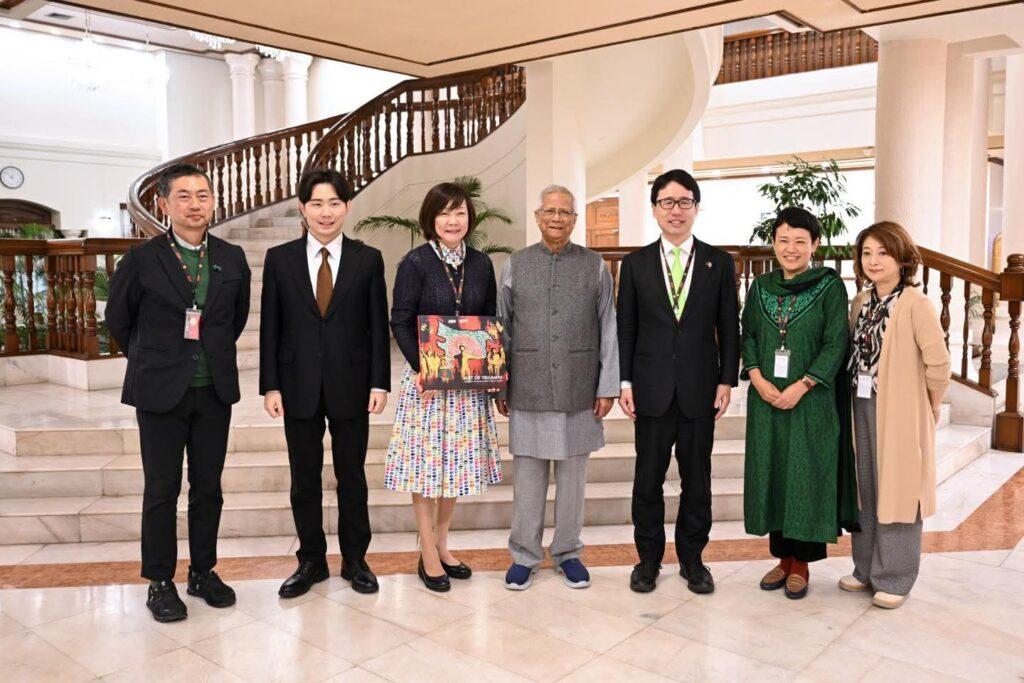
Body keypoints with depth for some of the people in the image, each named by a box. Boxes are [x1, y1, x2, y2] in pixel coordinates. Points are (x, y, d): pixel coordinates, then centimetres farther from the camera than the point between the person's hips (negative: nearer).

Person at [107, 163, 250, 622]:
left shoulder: (232, 258, 3)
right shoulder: (141, 260, -6)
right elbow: (118, 321, 7)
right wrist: (153, 361, 13)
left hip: (215, 390, 3)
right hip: (160, 392, -3)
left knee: (208, 487, 11)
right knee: (162, 490, 6)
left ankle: (203, 572, 25)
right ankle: (160, 582, 19)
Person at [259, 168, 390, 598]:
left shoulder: (368, 259, 0)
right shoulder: (279, 259, 2)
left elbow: (378, 326, 0)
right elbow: (270, 328, 2)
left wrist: (380, 383, -5)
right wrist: (270, 386, -3)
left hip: (351, 386, -1)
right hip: (299, 387, 1)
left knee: (351, 476, 10)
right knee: (304, 479, 10)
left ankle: (355, 559, 24)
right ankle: (311, 561, 25)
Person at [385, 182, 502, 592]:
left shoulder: (481, 263, 6)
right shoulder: (415, 263, -7)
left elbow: (491, 320, 11)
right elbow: (400, 322, -8)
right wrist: (421, 367, -18)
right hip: (427, 377, -4)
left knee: (458, 462, 11)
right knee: (426, 464, 2)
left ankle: (441, 545, 26)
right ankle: (428, 555, 14)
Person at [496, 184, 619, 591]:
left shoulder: (594, 266, 5)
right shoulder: (516, 265, 7)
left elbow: (608, 330, 4)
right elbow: (501, 331, 8)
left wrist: (608, 387, -2)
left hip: (578, 391, 0)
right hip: (528, 390, 0)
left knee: (573, 474, 9)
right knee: (528, 475, 6)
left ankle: (567, 553, 24)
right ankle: (524, 555, 20)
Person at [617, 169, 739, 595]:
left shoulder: (719, 262, 5)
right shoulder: (636, 263, 5)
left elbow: (729, 327, 5)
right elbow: (625, 327, 5)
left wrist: (727, 380, -2)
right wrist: (624, 381, -2)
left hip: (700, 388, 0)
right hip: (652, 388, 0)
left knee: (697, 479, 9)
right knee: (648, 479, 6)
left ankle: (692, 559, 24)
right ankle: (648, 559, 21)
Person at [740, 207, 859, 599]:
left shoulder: (830, 286, -3)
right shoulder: (761, 287, 8)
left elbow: (836, 343, -9)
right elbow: (747, 336, 8)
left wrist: (801, 386, -17)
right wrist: (758, 379, -9)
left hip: (810, 400, -4)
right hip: (766, 399, 4)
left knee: (806, 475, 1)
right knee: (771, 473, 7)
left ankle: (802, 563, 14)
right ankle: (782, 556, 20)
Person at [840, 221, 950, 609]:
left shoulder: (915, 304, -14)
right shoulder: (861, 302, 8)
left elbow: (938, 362, -15)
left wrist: (932, 404, -4)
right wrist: (855, 397, 6)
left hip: (900, 413, -6)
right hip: (862, 408, 7)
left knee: (896, 492, 3)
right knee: (865, 491, 14)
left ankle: (894, 579, 17)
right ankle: (866, 569, 28)